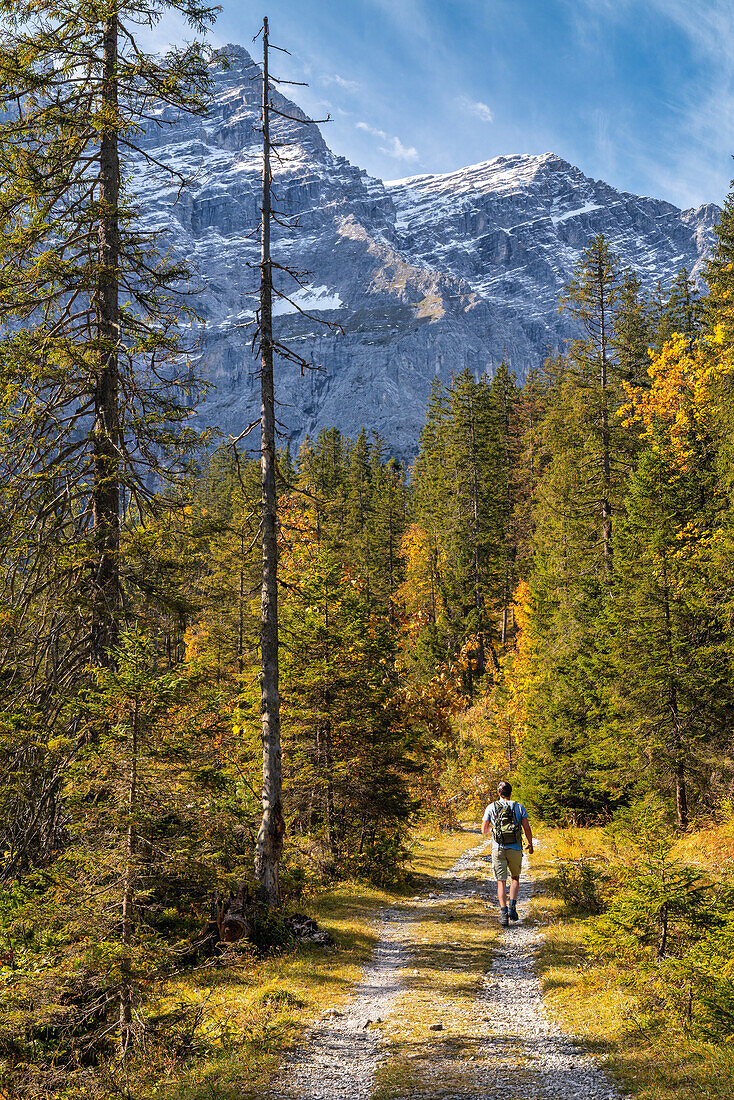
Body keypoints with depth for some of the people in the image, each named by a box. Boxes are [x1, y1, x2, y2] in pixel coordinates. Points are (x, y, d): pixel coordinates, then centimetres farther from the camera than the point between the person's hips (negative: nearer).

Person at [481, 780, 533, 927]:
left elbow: (484, 831, 5)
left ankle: (504, 913, -12)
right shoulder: (519, 807, 3)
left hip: (498, 849, -1)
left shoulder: (491, 808, 3)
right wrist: (530, 844, 16)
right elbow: (527, 828, 0)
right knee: (515, 878, 21)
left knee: (501, 882, 2)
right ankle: (512, 907, 5)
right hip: (515, 849, 1)